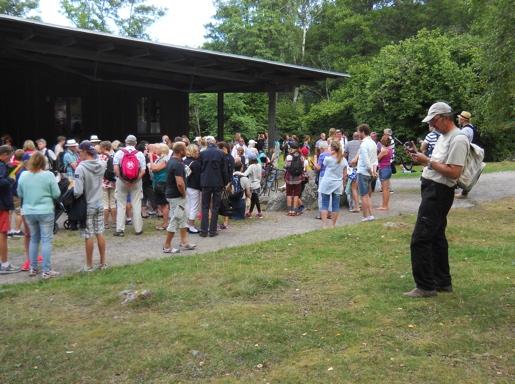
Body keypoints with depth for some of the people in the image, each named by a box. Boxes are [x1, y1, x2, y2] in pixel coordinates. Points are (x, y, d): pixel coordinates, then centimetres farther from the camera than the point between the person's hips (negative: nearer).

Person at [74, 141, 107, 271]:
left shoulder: (80, 168, -20)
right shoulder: (102, 165, -4)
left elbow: (78, 192, -22)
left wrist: (72, 195, -3)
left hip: (87, 207, -5)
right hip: (99, 205, 5)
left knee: (89, 236, 3)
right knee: (100, 234, 13)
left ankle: (89, 265, 14)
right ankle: (103, 263, 21)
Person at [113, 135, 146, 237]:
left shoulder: (119, 153, -2)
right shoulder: (140, 154, -1)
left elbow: (116, 169, -12)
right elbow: (143, 171, -10)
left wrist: (123, 180, -9)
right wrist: (135, 180, -9)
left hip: (122, 182, 0)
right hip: (136, 182, 0)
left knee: (121, 205, 7)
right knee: (136, 205, 8)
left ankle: (120, 229, 6)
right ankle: (138, 229, 12)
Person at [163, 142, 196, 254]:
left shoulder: (172, 160, 8)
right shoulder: (178, 164, -24)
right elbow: (180, 183, -32)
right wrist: (183, 194, -14)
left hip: (171, 193, 10)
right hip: (177, 196, -10)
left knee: (183, 219, 18)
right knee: (174, 221, -2)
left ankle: (184, 242, 25)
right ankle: (167, 246, 6)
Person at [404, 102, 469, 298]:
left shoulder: (458, 139, -15)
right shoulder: (443, 136, 17)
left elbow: (454, 172, -22)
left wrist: (428, 161, -18)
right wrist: (422, 158, 4)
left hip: (438, 193, -11)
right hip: (431, 189, 11)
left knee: (420, 239, -11)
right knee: (436, 237, 16)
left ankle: (425, 286, -3)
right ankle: (443, 282, 26)